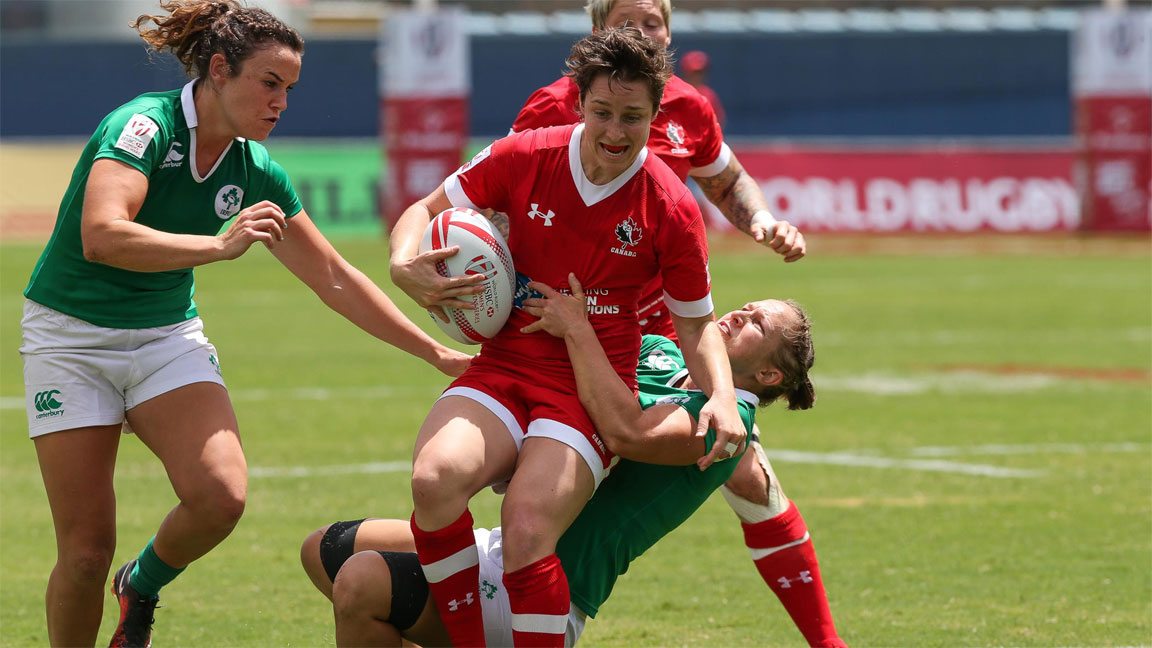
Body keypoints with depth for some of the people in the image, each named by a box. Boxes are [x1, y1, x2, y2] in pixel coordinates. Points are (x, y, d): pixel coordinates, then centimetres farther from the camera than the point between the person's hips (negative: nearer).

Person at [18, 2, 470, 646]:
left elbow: (334, 278, 5)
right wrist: (220, 244, -41)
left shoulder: (254, 172, -2)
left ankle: (143, 585, 11)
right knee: (87, 550, -10)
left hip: (168, 334, 5)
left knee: (221, 495, -20)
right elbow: (101, 237, -37)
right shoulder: (144, 126, -21)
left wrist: (439, 354, 3)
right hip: (71, 334, -5)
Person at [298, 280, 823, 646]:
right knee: (324, 550, 9)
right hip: (504, 546, 10)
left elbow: (628, 432, -30)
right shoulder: (659, 353, 16)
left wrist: (576, 327, -22)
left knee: (361, 583, -27)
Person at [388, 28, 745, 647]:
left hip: (593, 388, -2)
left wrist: (721, 397, -9)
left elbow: (697, 324, 9)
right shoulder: (524, 157, -2)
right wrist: (406, 265, -10)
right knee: (434, 478, -31)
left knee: (527, 532, -29)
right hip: (504, 369, 2)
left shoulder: (672, 209, -4)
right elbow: (426, 210, 12)